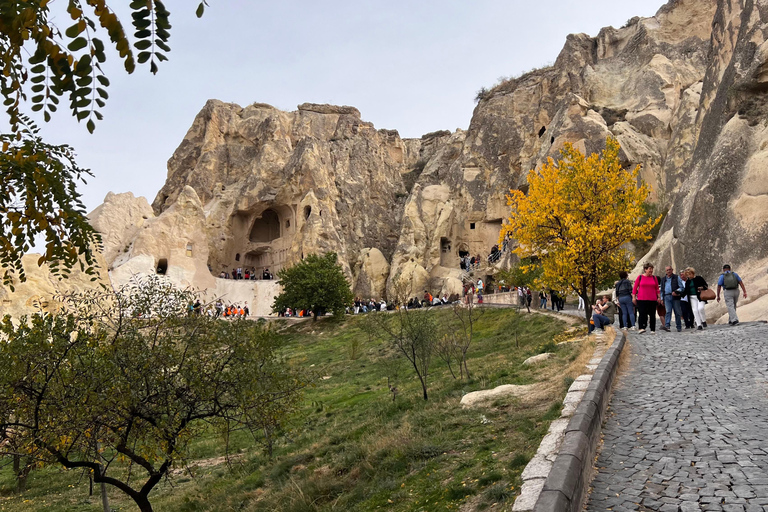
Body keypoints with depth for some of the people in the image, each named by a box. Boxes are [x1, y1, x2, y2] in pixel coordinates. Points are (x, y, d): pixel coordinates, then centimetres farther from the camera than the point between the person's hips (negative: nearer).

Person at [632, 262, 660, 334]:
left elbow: (657, 288, 13)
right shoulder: (640, 277, 2)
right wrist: (634, 297, -1)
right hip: (641, 299, -2)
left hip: (652, 300, 3)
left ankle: (653, 330, 12)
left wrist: (659, 297, 6)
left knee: (652, 314, 5)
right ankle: (641, 328, -8)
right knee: (642, 314, -9)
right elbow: (635, 288, 3)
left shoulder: (654, 278, 9)